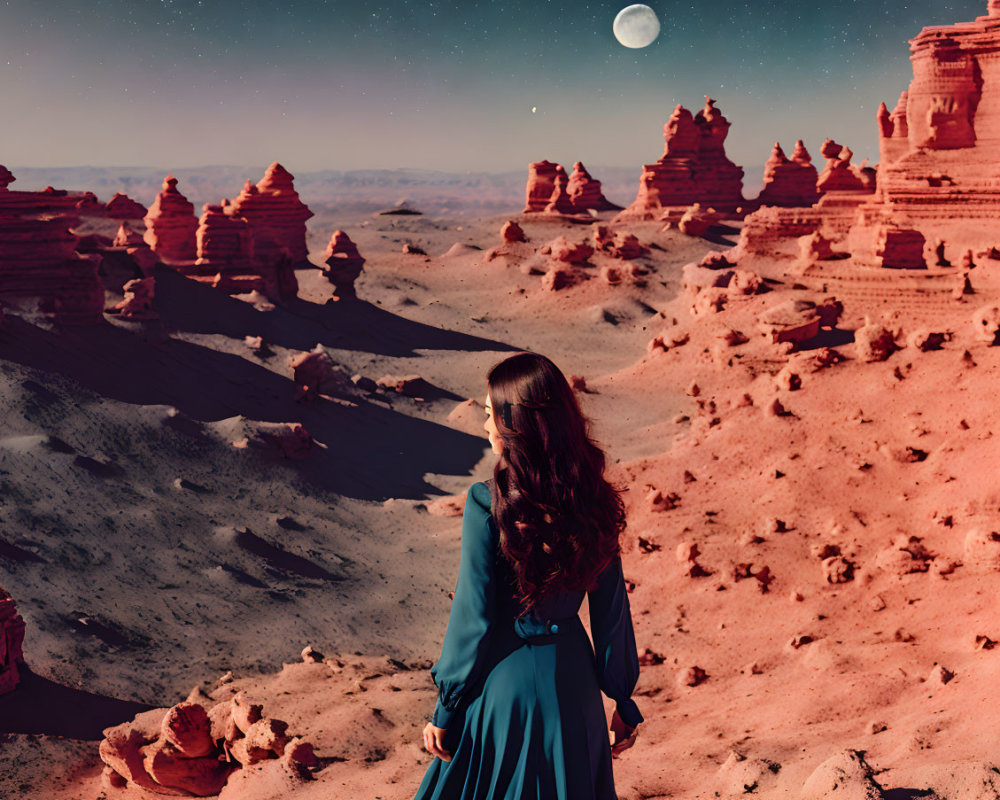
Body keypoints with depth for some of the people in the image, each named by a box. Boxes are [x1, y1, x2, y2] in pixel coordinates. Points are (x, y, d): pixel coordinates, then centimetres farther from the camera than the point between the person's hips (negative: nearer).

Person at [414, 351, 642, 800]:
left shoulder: (488, 504, -20)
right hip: (571, 675, 4)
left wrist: (444, 708, -3)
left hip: (504, 680, -4)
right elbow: (612, 610, 0)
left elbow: (473, 617, -15)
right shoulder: (593, 499, -6)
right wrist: (623, 700, 11)